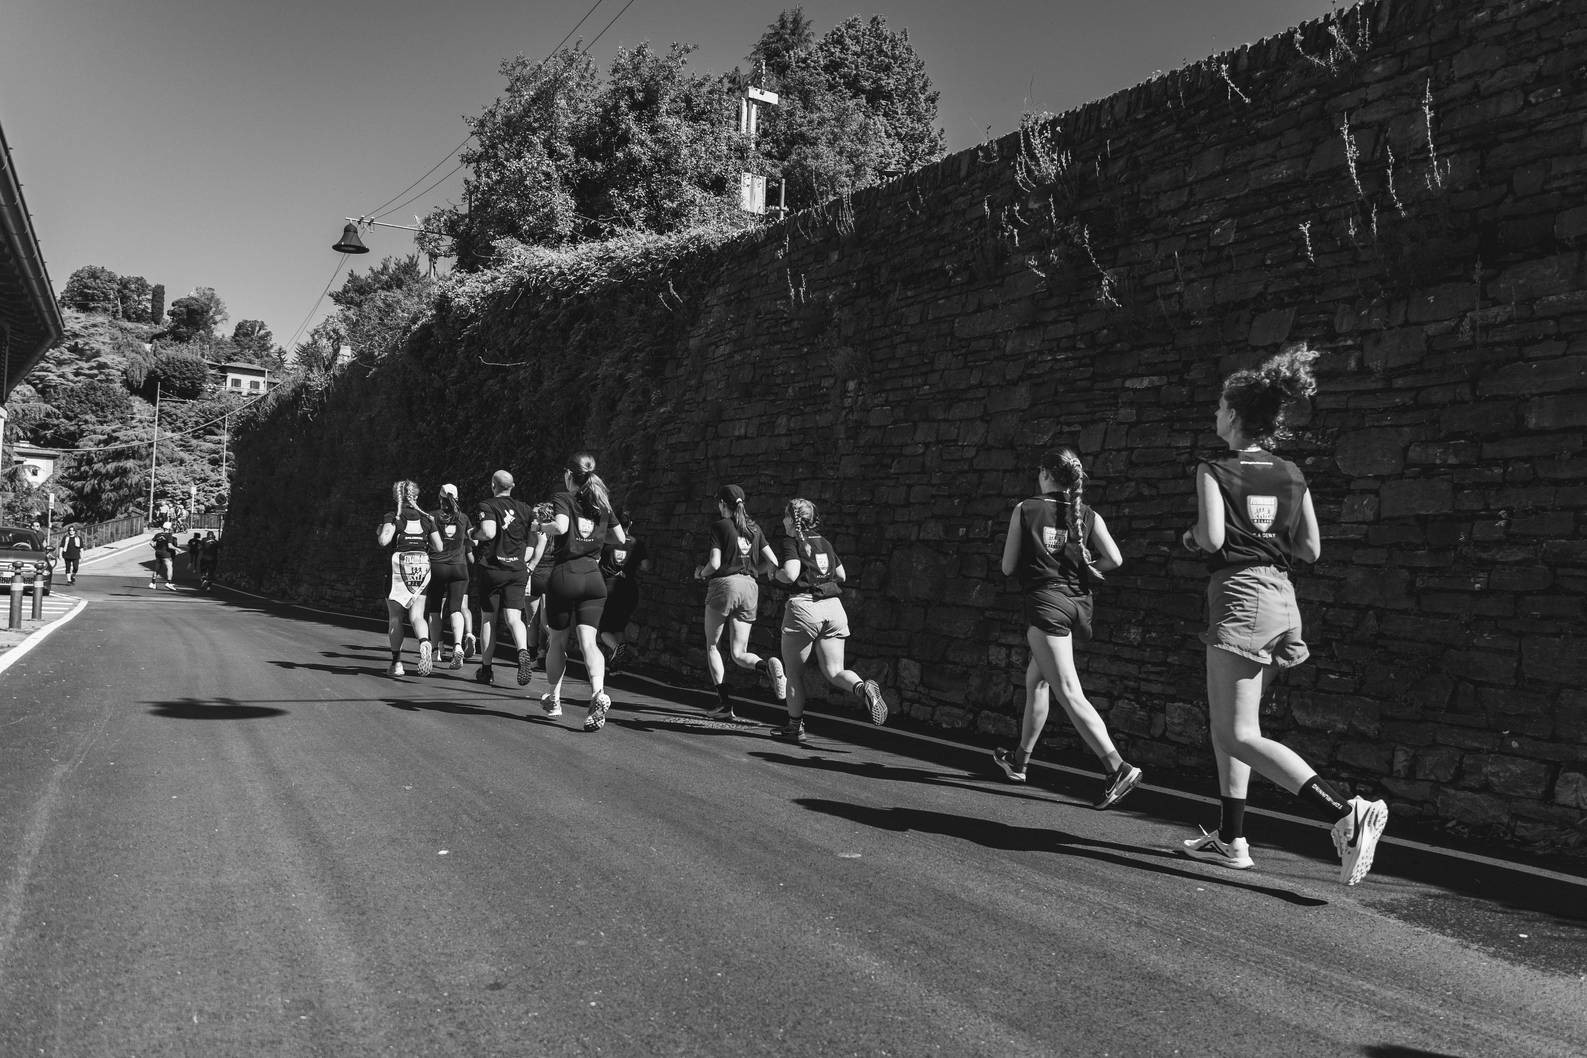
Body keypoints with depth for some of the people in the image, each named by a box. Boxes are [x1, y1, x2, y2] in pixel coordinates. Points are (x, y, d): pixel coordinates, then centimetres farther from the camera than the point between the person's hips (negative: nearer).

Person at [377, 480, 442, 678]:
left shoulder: (392, 516, 1)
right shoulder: (426, 518, 10)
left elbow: (384, 541, -14)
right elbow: (439, 547, 7)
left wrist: (379, 532, 7)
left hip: (398, 565, -2)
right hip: (422, 566, 2)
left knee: (395, 617, 8)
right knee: (417, 615, 1)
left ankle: (397, 663, 8)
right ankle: (424, 643, -30)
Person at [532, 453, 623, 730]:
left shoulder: (563, 499, -3)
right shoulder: (602, 503, 11)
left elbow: (561, 527, -23)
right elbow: (621, 538, 16)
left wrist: (540, 526, -3)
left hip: (564, 575, -3)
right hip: (593, 577, 3)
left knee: (557, 641, 13)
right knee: (588, 641, -4)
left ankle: (553, 698, 27)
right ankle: (598, 693, -27)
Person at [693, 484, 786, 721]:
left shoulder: (720, 526, -3)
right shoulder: (753, 527, 12)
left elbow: (714, 564, -11)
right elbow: (773, 563, 10)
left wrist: (701, 573, 9)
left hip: (723, 585, -5)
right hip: (750, 588, 5)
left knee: (712, 646, 13)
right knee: (739, 654, 10)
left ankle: (724, 704, 5)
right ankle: (768, 665, -22)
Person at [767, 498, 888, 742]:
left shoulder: (790, 542, -2)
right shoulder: (824, 543, 17)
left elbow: (790, 574, -16)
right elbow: (842, 575, 22)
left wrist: (775, 573, 3)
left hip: (803, 605, -5)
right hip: (834, 606, 6)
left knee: (794, 672, 10)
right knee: (833, 671, 6)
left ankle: (795, 726, 18)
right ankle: (862, 687, -24)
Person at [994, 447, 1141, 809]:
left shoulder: (1025, 509, -1)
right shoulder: (1089, 516, 7)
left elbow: (1008, 567, 0)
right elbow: (1115, 559, -4)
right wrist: (1085, 568, 15)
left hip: (1046, 603, -6)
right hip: (1079, 604, 6)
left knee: (1069, 693, -10)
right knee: (1036, 680, 22)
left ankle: (1118, 767, -24)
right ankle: (1019, 761, 33)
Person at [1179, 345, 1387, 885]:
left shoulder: (1213, 470, -6)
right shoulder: (1292, 475, 11)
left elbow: (1212, 539, -18)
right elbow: (1311, 549, 9)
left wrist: (1190, 536, 3)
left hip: (1239, 597, -8)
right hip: (1282, 598, 8)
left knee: (1238, 735, -6)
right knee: (1224, 721, 17)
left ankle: (1346, 812, -20)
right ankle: (1231, 839, 21)